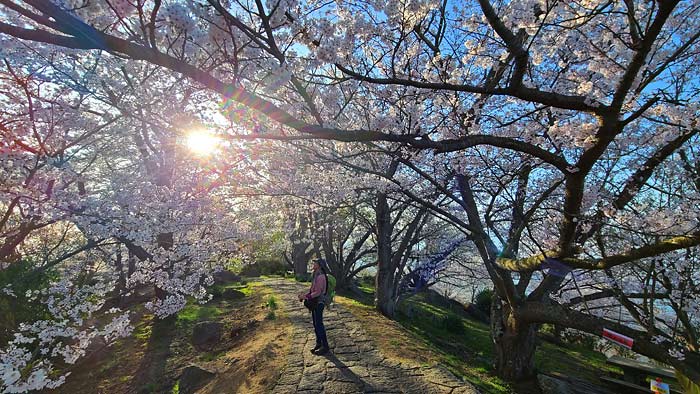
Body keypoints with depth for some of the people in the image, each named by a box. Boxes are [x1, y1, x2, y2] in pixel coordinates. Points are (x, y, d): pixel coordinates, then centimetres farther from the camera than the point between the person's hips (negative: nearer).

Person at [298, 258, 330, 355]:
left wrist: (306, 297, -18)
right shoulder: (316, 275, 9)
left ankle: (325, 347, 10)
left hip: (319, 303, -9)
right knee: (315, 324, 17)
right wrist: (304, 294, 2)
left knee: (319, 325, -2)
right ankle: (319, 344, 30)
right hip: (314, 303, 9)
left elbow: (318, 292, -24)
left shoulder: (320, 276, -22)